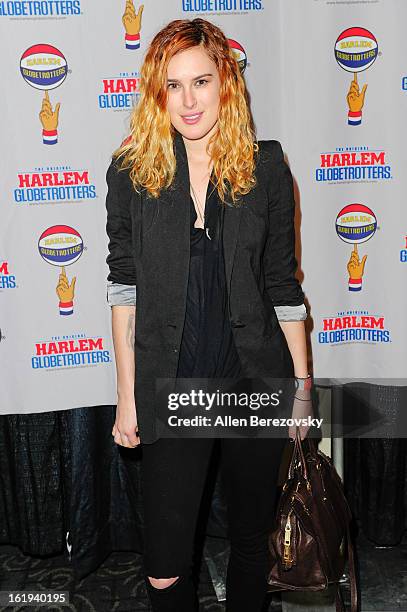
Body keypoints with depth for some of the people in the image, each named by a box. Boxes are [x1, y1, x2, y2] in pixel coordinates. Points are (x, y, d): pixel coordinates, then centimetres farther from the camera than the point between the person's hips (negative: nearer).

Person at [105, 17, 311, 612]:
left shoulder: (266, 167, -1)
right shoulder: (132, 170, -2)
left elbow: (283, 284, 3)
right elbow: (124, 286, 0)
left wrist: (302, 381, 5)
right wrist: (127, 395, -1)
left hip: (256, 382, 1)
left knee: (251, 537, 18)